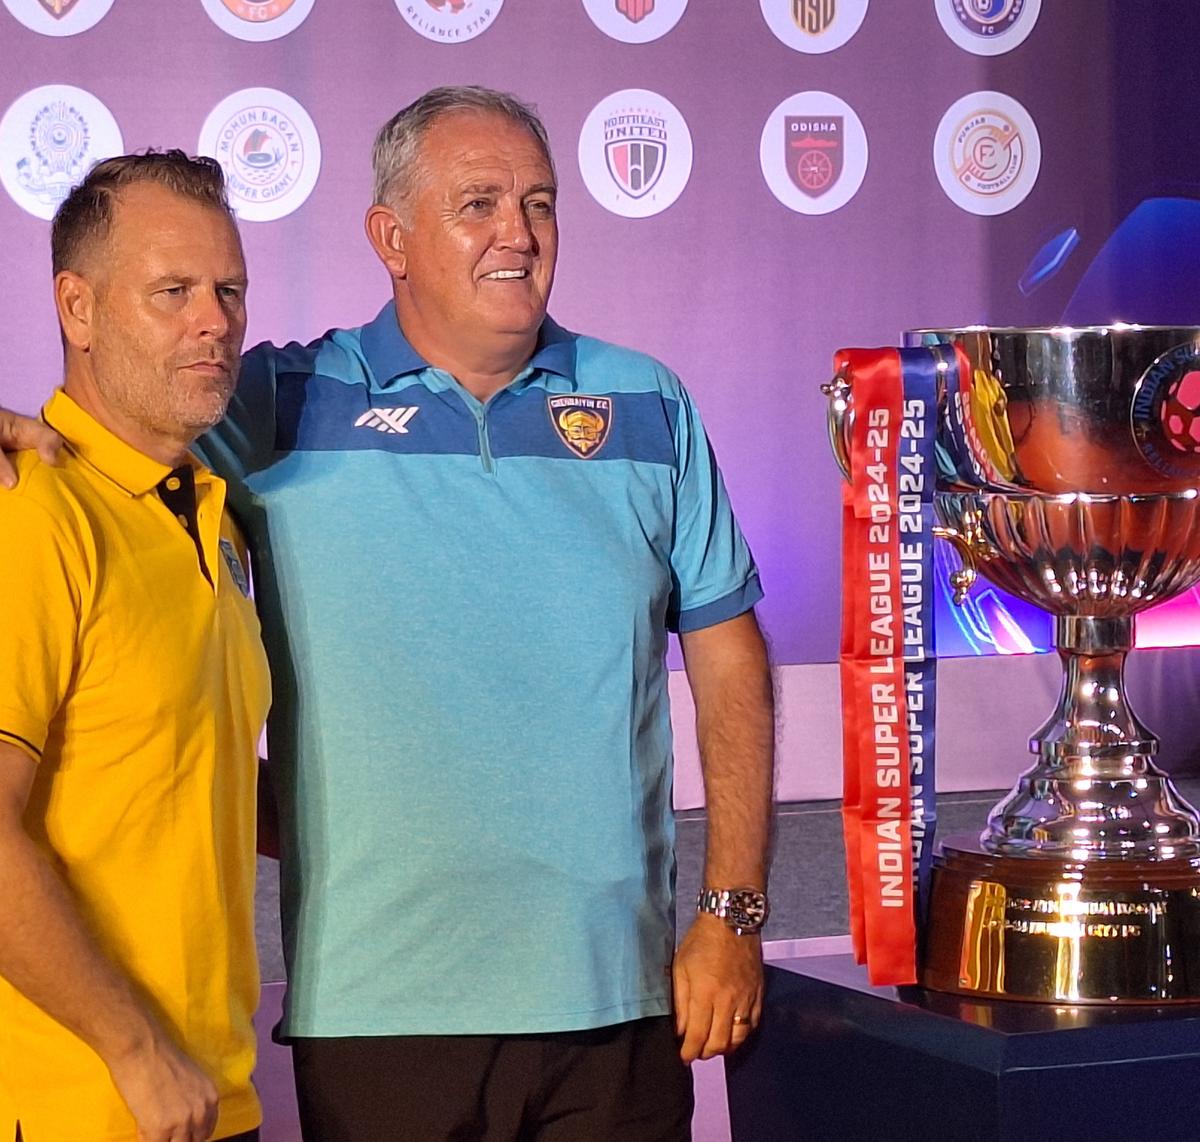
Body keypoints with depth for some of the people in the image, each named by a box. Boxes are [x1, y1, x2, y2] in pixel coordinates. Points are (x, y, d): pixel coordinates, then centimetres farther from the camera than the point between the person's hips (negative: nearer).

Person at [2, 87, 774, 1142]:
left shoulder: (648, 408, 8)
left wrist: (733, 914, 3)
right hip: (380, 1007, -2)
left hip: (621, 997, 2)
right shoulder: (282, 409, 1)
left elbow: (728, 657, 9)